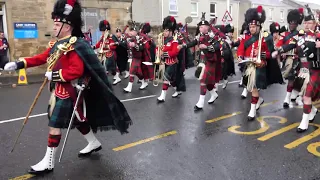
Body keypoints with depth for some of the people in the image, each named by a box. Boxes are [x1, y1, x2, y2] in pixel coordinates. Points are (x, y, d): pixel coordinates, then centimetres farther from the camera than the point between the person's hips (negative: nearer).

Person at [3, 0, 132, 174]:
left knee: (54, 125, -2)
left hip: (68, 92, -9)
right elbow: (41, 58, 12)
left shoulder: (74, 45, -19)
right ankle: (94, 143, 37)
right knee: (77, 119, 20)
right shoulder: (56, 44, 10)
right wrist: (18, 64, 4)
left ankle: (48, 162, 10)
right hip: (58, 89, 9)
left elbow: (77, 71, -26)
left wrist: (54, 75, -21)